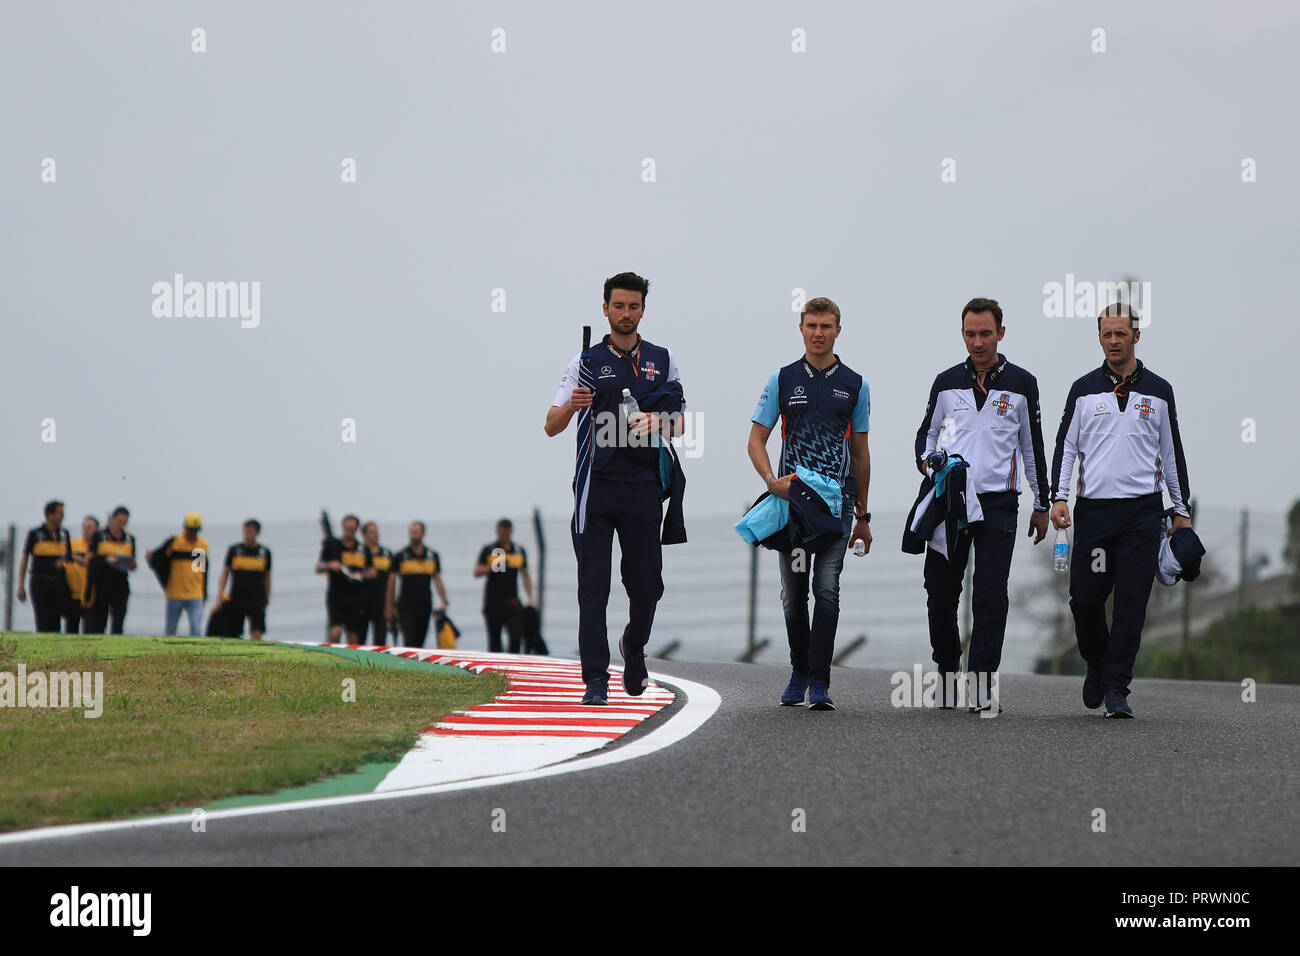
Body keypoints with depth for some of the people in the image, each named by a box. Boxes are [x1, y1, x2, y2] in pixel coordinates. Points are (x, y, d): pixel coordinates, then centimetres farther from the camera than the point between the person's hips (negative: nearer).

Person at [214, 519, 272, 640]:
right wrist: (220, 592, -7)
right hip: (237, 597, 0)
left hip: (257, 598, 0)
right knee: (233, 634, 2)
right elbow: (224, 573, 6)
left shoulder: (264, 552, 8)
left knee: (257, 633, -14)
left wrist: (267, 599, 16)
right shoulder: (234, 550, 6)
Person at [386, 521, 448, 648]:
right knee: (409, 641, -12)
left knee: (419, 643, 6)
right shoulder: (400, 556, 2)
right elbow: (391, 582, 5)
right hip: (406, 607, -3)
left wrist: (444, 602, 3)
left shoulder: (432, 556, 10)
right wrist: (389, 606, 1)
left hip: (425, 606, 3)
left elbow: (438, 580, 13)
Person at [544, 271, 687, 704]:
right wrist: (571, 406, -21)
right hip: (596, 485, -2)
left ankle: (634, 646, 34)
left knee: (646, 584, 4)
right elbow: (551, 425, 1)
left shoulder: (662, 361, 13)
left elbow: (679, 423, 16)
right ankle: (596, 680, -6)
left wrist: (657, 421, -7)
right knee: (593, 586, -6)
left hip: (643, 486, 2)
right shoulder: (587, 362, 6)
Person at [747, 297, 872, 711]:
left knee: (827, 590, -10)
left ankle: (819, 684, -11)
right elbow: (756, 439, 5)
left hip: (838, 501, -1)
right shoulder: (783, 380, 6)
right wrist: (771, 480, -15)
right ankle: (799, 671, 23)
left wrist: (862, 514, 13)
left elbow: (860, 451, 13)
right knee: (794, 593, 6)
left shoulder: (854, 385, 8)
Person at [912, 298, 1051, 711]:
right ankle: (947, 675, 19)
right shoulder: (947, 383, 9)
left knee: (990, 597, -9)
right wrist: (926, 462, -5)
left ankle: (982, 688, -10)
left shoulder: (1021, 384, 5)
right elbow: (926, 433, 17)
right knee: (940, 596, 3)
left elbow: (1033, 446, 11)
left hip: (997, 503, -2)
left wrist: (1042, 505, 12)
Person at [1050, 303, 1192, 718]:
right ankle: (1097, 664, 26)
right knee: (1085, 598, -1)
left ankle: (1116, 689, -2)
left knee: (1131, 602, -5)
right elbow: (1066, 445, 7)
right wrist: (1059, 496, -6)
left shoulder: (1158, 391, 10)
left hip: (1142, 511, 0)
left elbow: (1172, 452, 14)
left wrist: (1182, 510, 12)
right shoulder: (1084, 390, 8)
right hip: (1093, 509, 0)